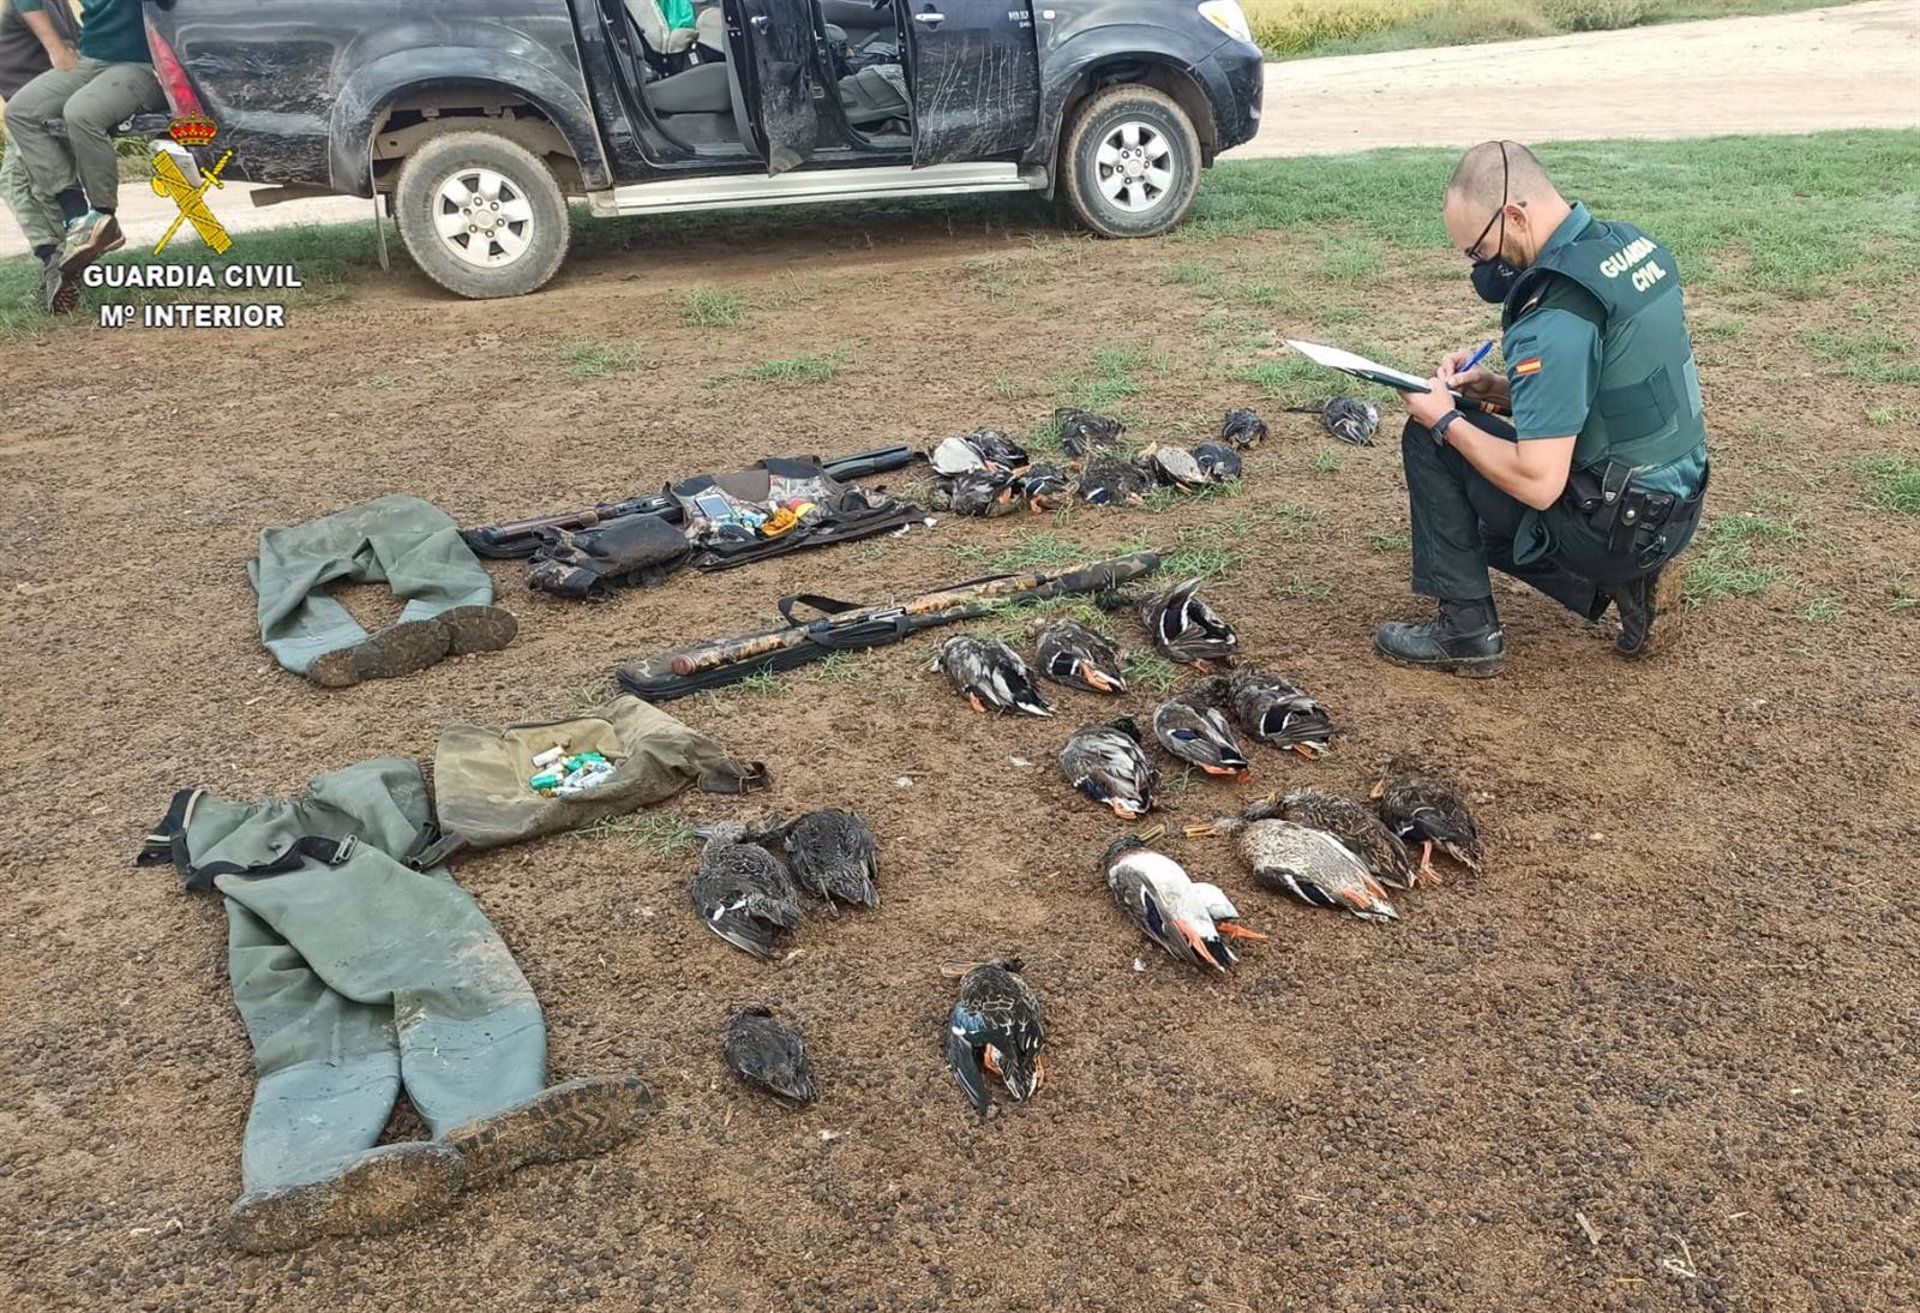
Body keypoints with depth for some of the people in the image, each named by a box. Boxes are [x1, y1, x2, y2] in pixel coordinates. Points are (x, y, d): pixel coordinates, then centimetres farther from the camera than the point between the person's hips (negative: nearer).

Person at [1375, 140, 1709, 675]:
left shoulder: (1554, 316, -26)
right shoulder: (1632, 244, 4)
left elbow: (1539, 484, -27)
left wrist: (1447, 421, -14)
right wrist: (1500, 388, 6)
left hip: (1619, 526, -9)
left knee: (1428, 437, -4)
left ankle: (1466, 629, 1)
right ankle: (1625, 583, 13)